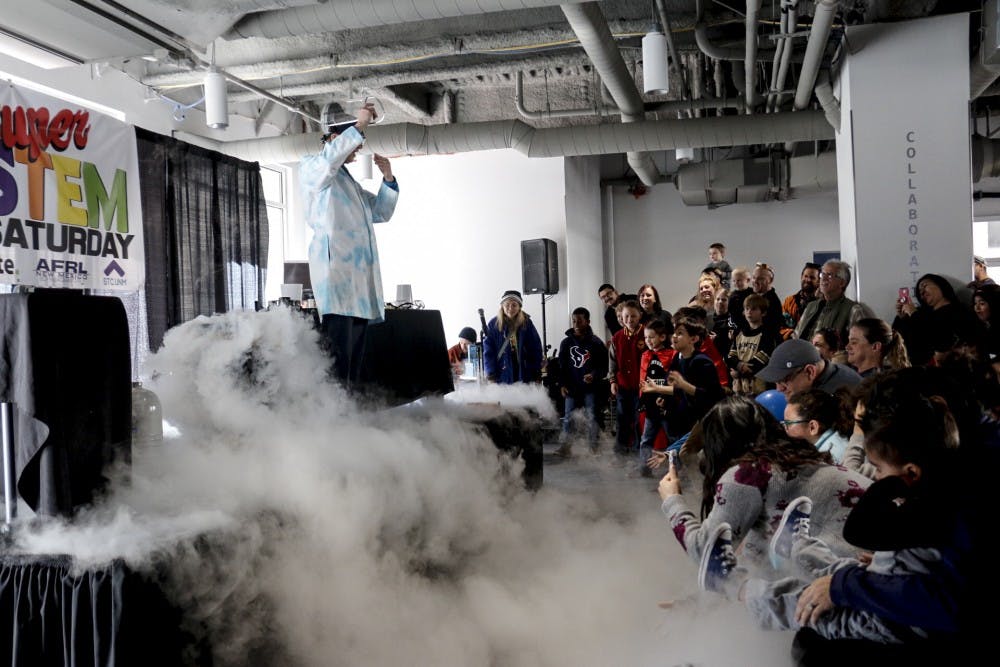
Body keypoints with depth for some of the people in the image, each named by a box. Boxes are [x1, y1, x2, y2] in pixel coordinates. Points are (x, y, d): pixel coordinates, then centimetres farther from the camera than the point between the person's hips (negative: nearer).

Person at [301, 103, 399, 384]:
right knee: (338, 351, -17)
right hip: (334, 268, -9)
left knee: (355, 353, 5)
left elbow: (380, 212, 29)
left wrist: (388, 179, 15)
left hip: (360, 271, 9)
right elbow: (329, 160, -16)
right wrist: (359, 126, -13)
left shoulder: (350, 181, 32)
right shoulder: (310, 166, 8)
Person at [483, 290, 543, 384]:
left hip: (524, 375, 1)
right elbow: (488, 351, -3)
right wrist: (491, 373, -10)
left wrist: (537, 374, 1)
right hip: (502, 376, -1)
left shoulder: (527, 323, 2)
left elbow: (536, 349, 5)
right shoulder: (494, 324, -1)